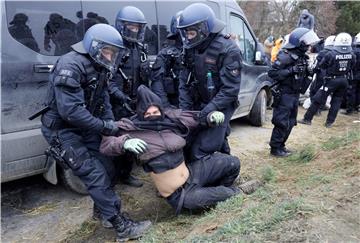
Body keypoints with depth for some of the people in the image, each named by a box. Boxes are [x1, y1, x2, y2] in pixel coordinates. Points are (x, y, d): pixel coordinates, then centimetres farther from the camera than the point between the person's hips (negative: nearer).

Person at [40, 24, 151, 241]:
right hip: (63, 130, -9)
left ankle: (102, 209, 34)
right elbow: (70, 110, -31)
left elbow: (104, 103, 5)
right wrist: (104, 127, -27)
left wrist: (112, 126, -12)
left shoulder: (98, 69, 7)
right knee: (96, 175, -11)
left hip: (85, 128, 9)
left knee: (106, 169, 10)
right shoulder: (71, 66, -23)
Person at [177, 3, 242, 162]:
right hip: (198, 105, 7)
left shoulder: (228, 50, -18)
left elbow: (230, 88, -21)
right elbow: (184, 81, 4)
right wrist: (184, 109, -6)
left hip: (220, 107, -6)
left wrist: (210, 109, -27)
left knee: (200, 153, -11)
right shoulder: (191, 48, 2)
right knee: (218, 143, 18)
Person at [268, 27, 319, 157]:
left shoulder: (301, 56, 10)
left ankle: (281, 145, 27)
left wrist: (308, 72, 1)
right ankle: (275, 148, 9)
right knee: (281, 123, -4)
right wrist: (291, 70, -27)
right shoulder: (286, 56, -17)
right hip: (284, 94, -9)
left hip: (295, 94, 9)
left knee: (290, 123, 15)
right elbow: (272, 73, -22)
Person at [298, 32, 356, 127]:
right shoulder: (351, 56, -4)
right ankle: (329, 122, 17)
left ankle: (307, 119, 7)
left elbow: (321, 65, -7)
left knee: (318, 100, 2)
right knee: (336, 101, 14)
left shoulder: (331, 54, -18)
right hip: (344, 80, 5)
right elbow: (351, 67, 8)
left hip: (332, 80, -4)